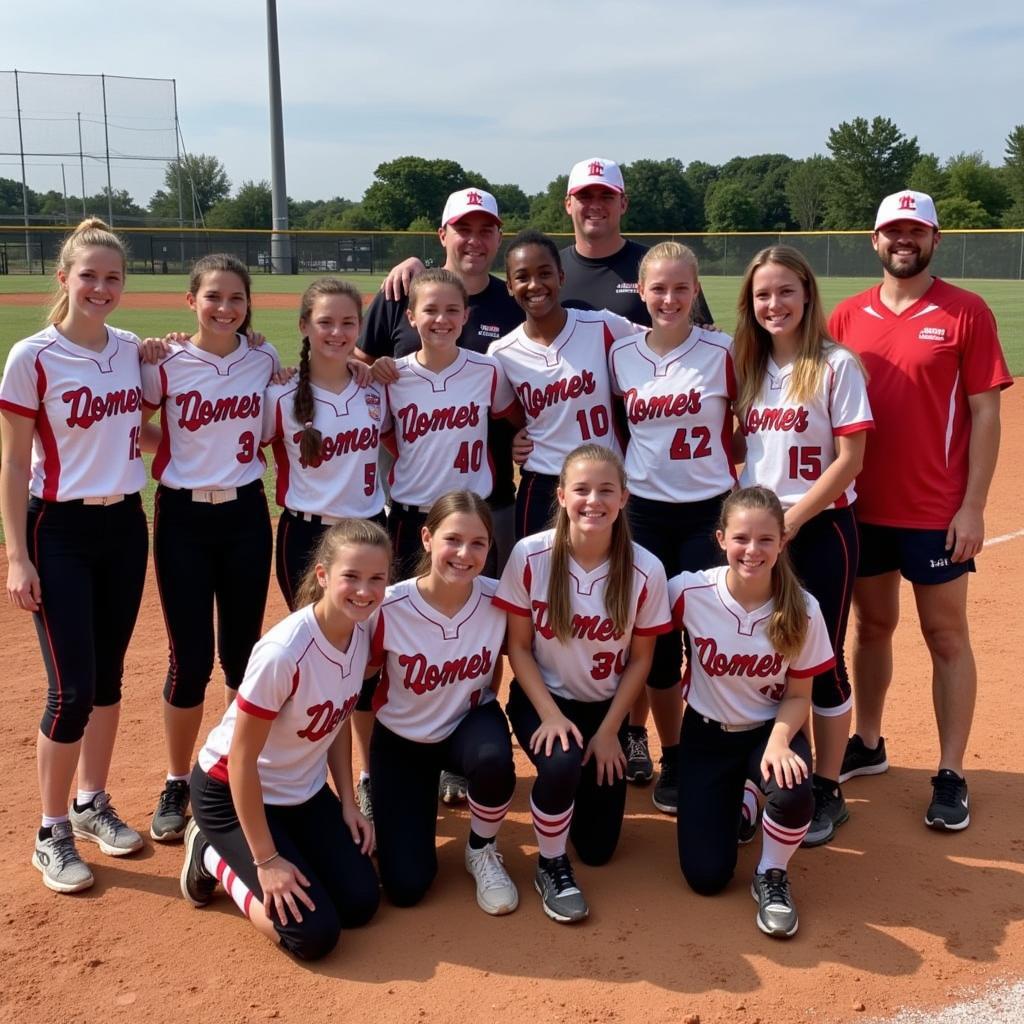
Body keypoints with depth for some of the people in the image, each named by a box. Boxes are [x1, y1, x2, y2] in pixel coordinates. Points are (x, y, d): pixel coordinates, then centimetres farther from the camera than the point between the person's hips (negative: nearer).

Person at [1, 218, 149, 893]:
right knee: (73, 691, -5)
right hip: (60, 532, -5)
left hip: (126, 526, 5)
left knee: (108, 677, 13)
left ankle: (93, 805, 31)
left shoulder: (133, 349, 4)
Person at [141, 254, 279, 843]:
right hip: (184, 517, -2)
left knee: (243, 654, 9)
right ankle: (178, 786, 20)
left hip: (246, 515, 2)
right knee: (191, 661, 0)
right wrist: (174, 456, -7)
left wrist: (251, 449, -1)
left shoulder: (265, 362, 0)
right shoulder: (165, 363, -7)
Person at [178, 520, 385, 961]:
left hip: (304, 792, 7)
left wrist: (348, 804, 3)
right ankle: (214, 857, 10)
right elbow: (241, 759, -25)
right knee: (314, 933, -13)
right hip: (233, 791, -7)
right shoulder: (284, 652, -33)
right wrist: (267, 860, -20)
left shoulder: (362, 632, -11)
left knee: (360, 902, 1)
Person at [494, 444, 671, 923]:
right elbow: (518, 646, -10)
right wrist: (550, 715, -18)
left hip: (605, 706, 2)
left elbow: (640, 659, -6)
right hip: (542, 699, -1)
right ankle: (551, 867, -5)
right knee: (562, 763, -35)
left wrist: (608, 730, -8)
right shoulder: (530, 555, -19)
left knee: (598, 848, 2)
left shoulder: (645, 570, -17)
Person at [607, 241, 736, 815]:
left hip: (709, 512, -2)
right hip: (644, 511, 2)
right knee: (657, 639, 7)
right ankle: (671, 757, 24)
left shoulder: (722, 352, -5)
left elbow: (745, 427, 1)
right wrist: (617, 483, 6)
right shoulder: (621, 354, 3)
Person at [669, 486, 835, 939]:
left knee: (794, 794, -36)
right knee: (706, 876, -5)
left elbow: (798, 696, -8)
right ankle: (734, 803, 30)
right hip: (707, 734, 1)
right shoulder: (690, 592, -20)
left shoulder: (801, 610, -18)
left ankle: (771, 877, -1)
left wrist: (779, 740, -26)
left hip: (769, 730, 0)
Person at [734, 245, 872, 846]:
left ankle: (827, 791, 17)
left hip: (820, 527, -5)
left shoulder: (836, 366, -8)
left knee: (821, 660, 3)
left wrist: (790, 520, -15)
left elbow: (850, 461, -12)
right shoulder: (749, 367, 8)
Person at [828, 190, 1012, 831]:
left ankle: (952, 776, 15)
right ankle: (867, 745, 32)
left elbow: (985, 415, -6)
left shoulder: (967, 313, -5)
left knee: (946, 636, 5)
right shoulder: (848, 316, 5)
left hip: (936, 513, -3)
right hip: (861, 508, 4)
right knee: (872, 624, 16)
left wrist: (973, 507, -12)